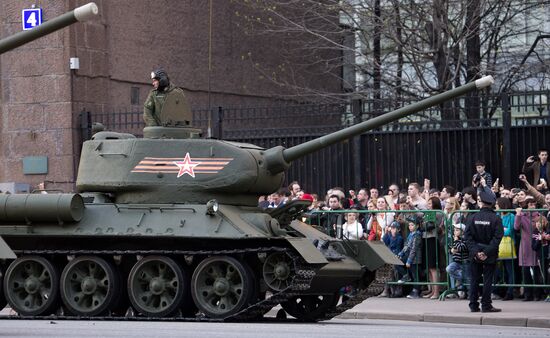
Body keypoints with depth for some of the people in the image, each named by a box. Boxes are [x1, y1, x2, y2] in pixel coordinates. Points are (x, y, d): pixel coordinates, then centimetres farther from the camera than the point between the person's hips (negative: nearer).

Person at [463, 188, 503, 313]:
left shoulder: (472, 218, -2)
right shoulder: (496, 219, -8)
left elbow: (467, 237, -7)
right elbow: (497, 238, -14)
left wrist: (475, 252, -10)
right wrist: (487, 252, -14)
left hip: (475, 255, 2)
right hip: (490, 256, -2)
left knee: (474, 280, 9)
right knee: (488, 280, 2)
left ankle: (473, 305, 10)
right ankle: (486, 305, 1)